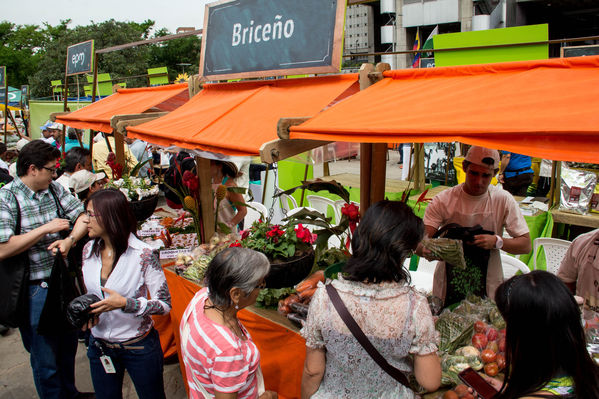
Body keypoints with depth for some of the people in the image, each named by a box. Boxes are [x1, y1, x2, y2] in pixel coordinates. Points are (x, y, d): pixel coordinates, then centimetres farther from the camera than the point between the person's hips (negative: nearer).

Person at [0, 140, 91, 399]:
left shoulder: (55, 189, 2)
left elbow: (82, 216, 1)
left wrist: (70, 240, -18)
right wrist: (46, 229, -20)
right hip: (36, 290, -6)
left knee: (68, 345, 23)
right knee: (45, 358, 10)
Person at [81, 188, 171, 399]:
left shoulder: (142, 254, -19)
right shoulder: (89, 250, -1)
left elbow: (165, 304, -17)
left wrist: (125, 303, -29)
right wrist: (88, 311, -7)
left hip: (139, 347, -5)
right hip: (99, 345, 5)